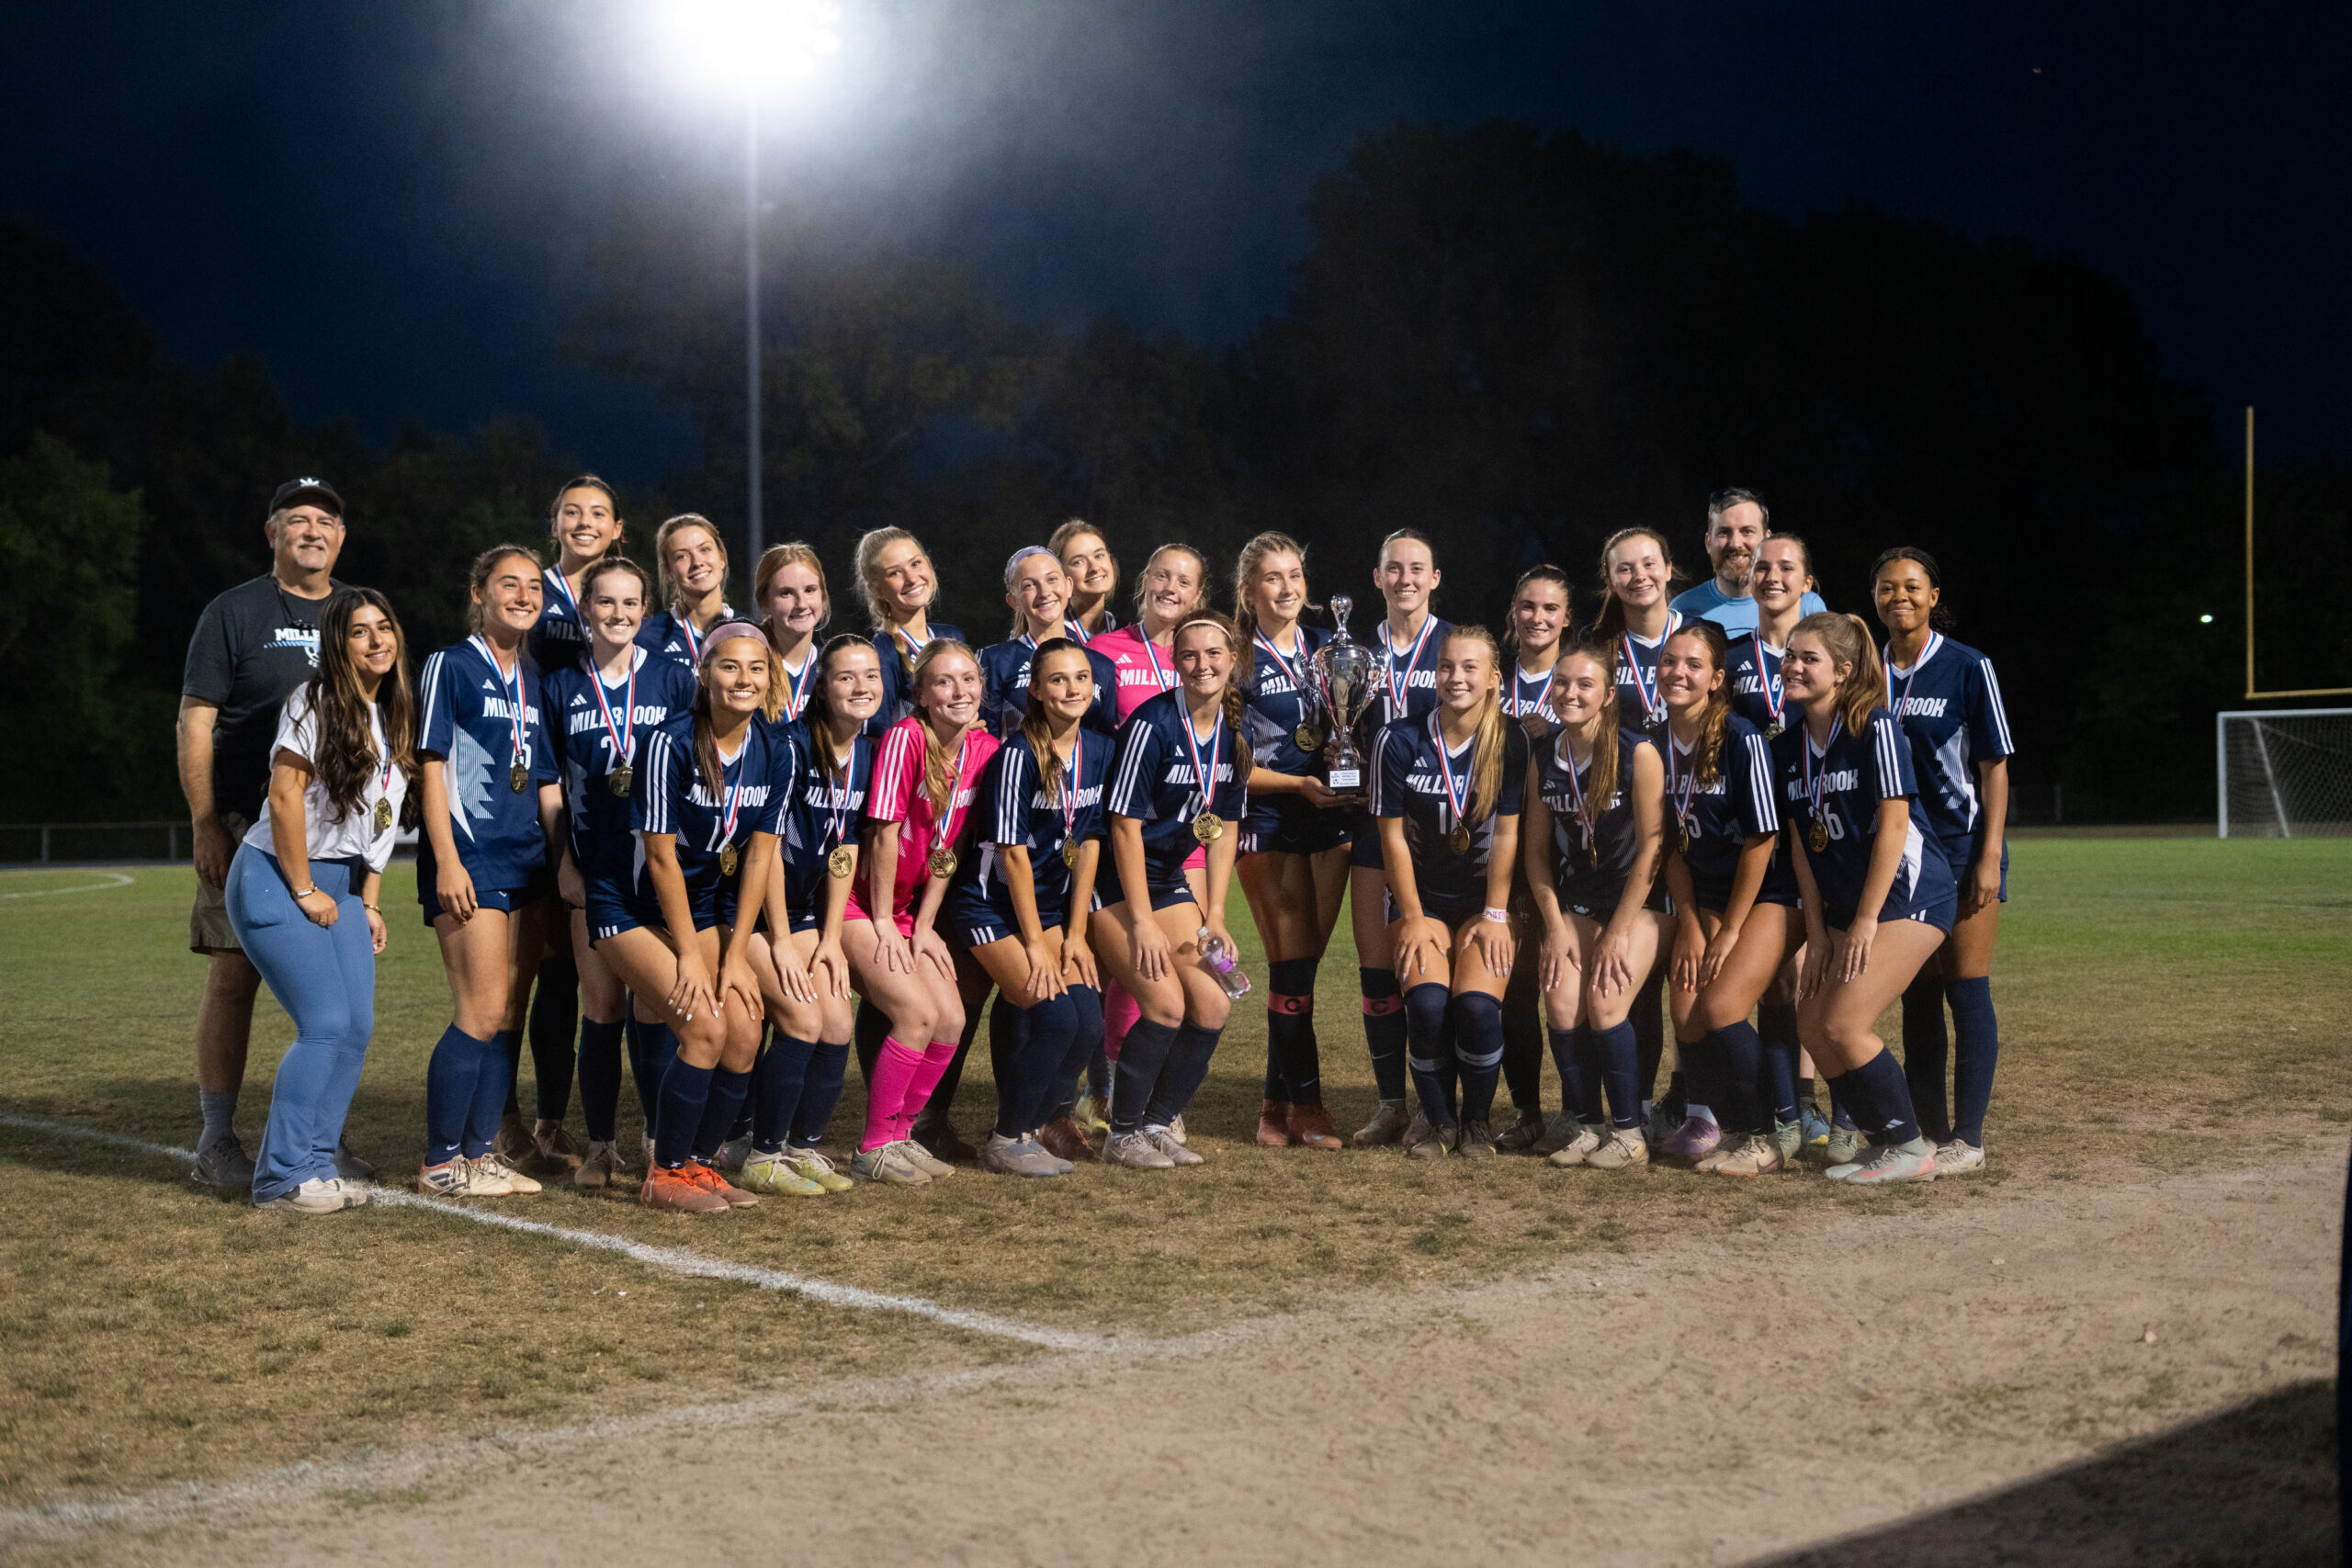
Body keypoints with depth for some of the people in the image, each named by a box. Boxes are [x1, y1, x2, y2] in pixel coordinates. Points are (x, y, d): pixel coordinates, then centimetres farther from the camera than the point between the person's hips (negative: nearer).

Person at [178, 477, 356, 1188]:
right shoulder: (235, 613, 2)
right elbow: (195, 722, -2)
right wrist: (205, 825, -10)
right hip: (247, 827, -4)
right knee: (234, 975, -4)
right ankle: (217, 1141, 3)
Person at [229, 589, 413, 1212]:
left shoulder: (394, 716, 11)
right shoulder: (315, 703, -12)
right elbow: (284, 799, -17)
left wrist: (368, 901, 11)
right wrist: (304, 892, -14)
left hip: (341, 883, 8)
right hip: (277, 878, -8)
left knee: (358, 1026, 1)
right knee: (327, 1024, -14)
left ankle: (314, 1163, 10)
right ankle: (282, 1177, -6)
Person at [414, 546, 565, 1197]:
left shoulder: (535, 679, 17)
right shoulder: (450, 666, -2)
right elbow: (431, 767, -7)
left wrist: (563, 858, 14)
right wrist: (446, 862, -14)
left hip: (528, 864, 7)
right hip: (470, 863, -7)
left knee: (510, 1017, 7)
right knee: (482, 1015, -11)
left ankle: (480, 1153, 15)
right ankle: (442, 1162, -1)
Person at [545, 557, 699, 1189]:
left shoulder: (673, 679, 4)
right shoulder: (559, 685, 7)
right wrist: (563, 863, 0)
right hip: (592, 868, 1)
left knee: (653, 1007, -6)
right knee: (602, 1008, 2)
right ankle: (601, 1147, 13)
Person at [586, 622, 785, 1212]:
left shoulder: (776, 754, -5)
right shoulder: (668, 743, -22)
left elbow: (758, 856, -2)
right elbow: (661, 855, -19)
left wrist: (735, 956, -6)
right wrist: (690, 956, -17)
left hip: (705, 904, 6)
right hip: (631, 905, -6)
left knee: (745, 1034, -8)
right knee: (705, 1026, -19)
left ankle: (699, 1163, 10)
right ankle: (665, 1176, -5)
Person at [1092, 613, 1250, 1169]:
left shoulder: (1235, 732, 2)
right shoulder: (1153, 724, -19)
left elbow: (1225, 828, 9)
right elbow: (1125, 825, -18)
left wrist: (1215, 916, 3)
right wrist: (1142, 921, -19)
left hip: (1168, 879, 7)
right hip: (1115, 883, -7)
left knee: (1213, 1006, -2)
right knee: (1166, 1002, -17)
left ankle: (1157, 1124, 12)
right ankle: (1124, 1134, -2)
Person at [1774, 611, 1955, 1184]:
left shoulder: (1875, 727, -14)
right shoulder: (1788, 746, 7)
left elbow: (1893, 824, -17)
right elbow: (1800, 840, 8)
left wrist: (1865, 921, -18)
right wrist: (1817, 931, 3)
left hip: (1909, 896, -8)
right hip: (1845, 905, 8)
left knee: (1843, 1023, -15)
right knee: (1812, 1024, 2)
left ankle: (1910, 1150, -1)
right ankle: (1885, 1142, 14)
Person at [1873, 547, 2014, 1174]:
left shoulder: (1968, 667, -6)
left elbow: (1995, 767, -6)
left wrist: (1989, 857, -13)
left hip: (1963, 847, -5)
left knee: (1966, 990, -4)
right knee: (1916, 993, 8)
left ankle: (1967, 1138, 0)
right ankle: (1926, 1130, 15)